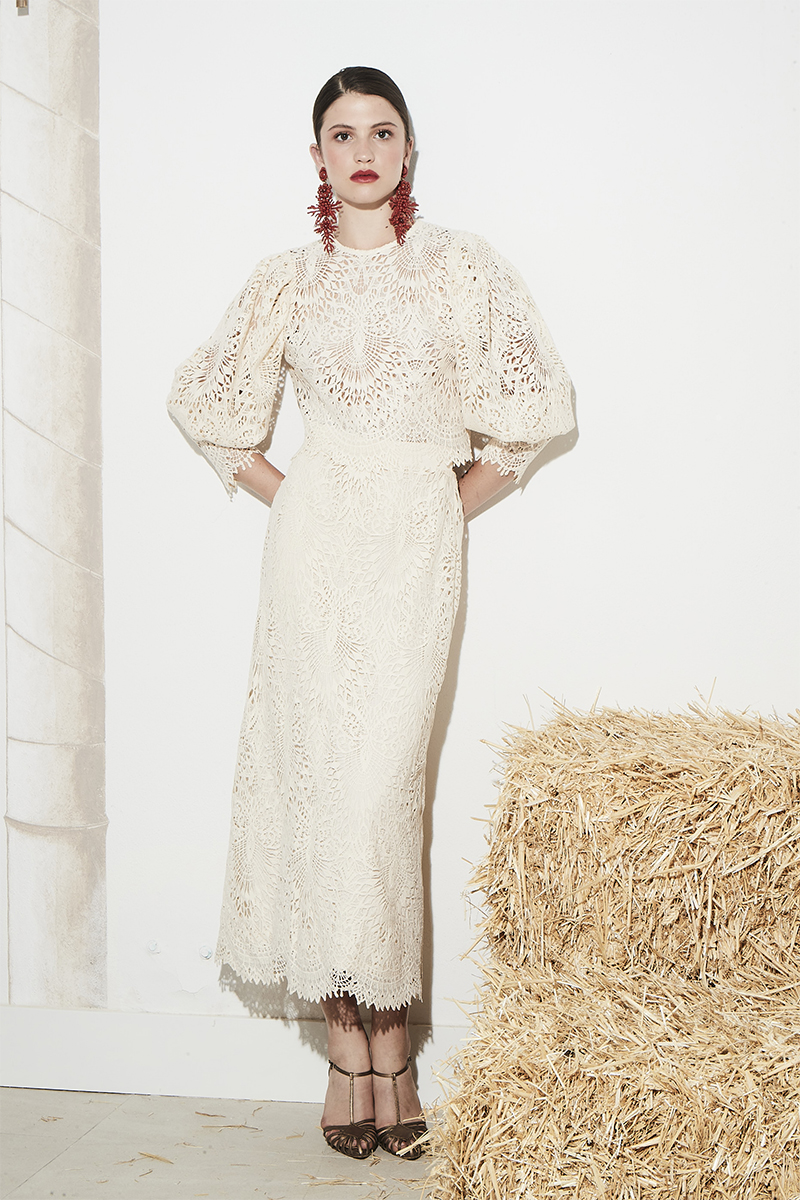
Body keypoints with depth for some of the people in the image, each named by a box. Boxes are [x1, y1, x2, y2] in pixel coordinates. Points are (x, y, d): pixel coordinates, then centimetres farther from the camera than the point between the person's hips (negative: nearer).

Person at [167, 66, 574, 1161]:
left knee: (383, 780, -6)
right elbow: (204, 401, 18)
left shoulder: (459, 265, 6)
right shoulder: (286, 280, 9)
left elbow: (532, 403, 8)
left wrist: (457, 502, 6)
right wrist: (281, 494, 11)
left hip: (421, 543, -1)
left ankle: (384, 1034, 6)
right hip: (319, 536, 1)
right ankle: (355, 1037, 7)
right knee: (318, 767, -2)